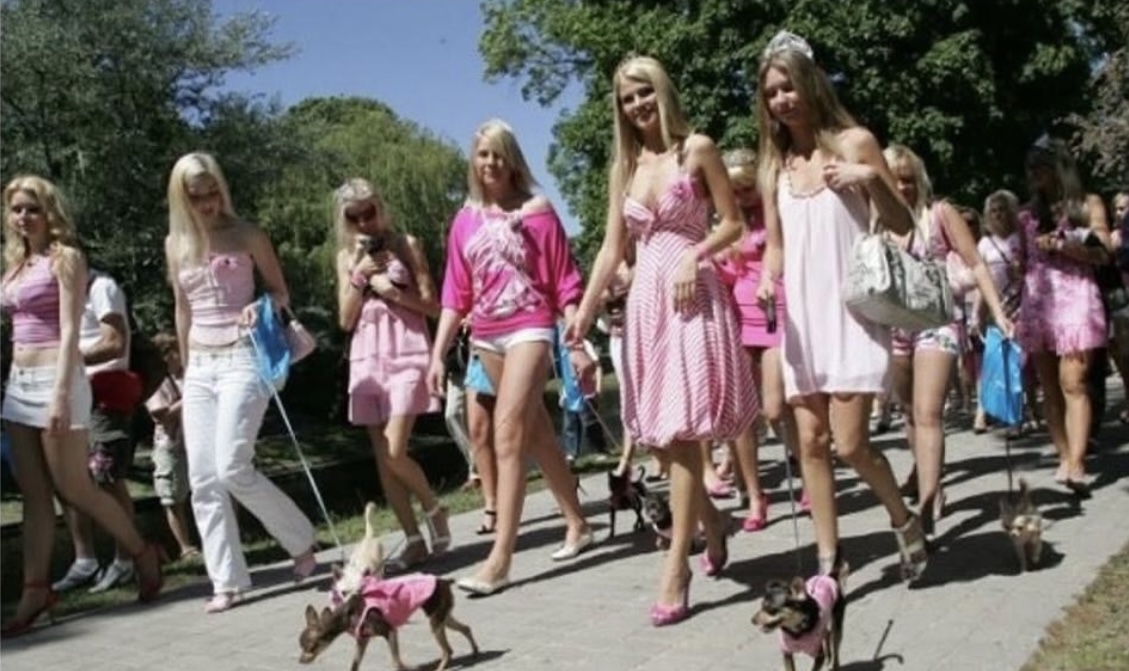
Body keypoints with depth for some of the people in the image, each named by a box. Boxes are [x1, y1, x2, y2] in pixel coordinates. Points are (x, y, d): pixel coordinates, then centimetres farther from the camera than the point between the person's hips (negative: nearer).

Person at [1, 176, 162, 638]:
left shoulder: (65, 258, -5)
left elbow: (70, 330, -13)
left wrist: (60, 394, -20)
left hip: (53, 380, -7)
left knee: (74, 489, -2)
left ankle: (144, 555, 15)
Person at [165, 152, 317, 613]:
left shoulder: (247, 236, -3)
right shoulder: (176, 244, 10)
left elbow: (281, 293, 4)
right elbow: (182, 309, 18)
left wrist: (261, 307, -18)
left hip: (241, 359, -5)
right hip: (199, 367, 5)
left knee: (232, 469, -14)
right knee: (202, 480, 0)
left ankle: (301, 541, 7)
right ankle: (227, 582, 7)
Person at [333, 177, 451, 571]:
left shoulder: (405, 245, 3)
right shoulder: (346, 257, 12)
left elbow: (432, 305, 1)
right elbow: (346, 320, 6)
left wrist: (390, 290, -11)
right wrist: (359, 277, -6)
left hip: (406, 355, -4)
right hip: (367, 360, 5)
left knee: (394, 452, -16)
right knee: (381, 457, 2)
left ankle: (433, 509, 10)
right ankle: (413, 540, 10)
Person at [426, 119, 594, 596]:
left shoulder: (537, 211, -3)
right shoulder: (465, 221, 9)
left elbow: (564, 282, -4)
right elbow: (456, 293, 10)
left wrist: (577, 345, -8)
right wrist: (437, 354, 5)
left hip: (529, 328, -5)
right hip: (485, 337, 6)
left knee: (508, 436, -14)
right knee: (536, 435, 15)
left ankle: (499, 560, -13)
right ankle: (577, 524, 30)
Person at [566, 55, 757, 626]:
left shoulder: (697, 149, 0)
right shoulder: (624, 167, 14)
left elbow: (733, 224, 1)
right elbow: (612, 247, 11)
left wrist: (693, 256, -16)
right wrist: (584, 311, 2)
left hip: (692, 295, -5)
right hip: (646, 298, 5)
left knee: (681, 431, -10)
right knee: (663, 433, 6)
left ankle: (676, 566, -7)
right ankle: (711, 525, 29)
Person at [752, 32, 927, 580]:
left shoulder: (854, 142, 0)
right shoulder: (773, 166, 10)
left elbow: (902, 227, 2)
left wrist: (872, 179, -16)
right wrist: (767, 278, -7)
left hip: (852, 310, -4)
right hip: (802, 315, 5)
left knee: (849, 443, -10)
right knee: (811, 441, 3)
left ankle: (903, 520, 18)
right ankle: (828, 560, 13)